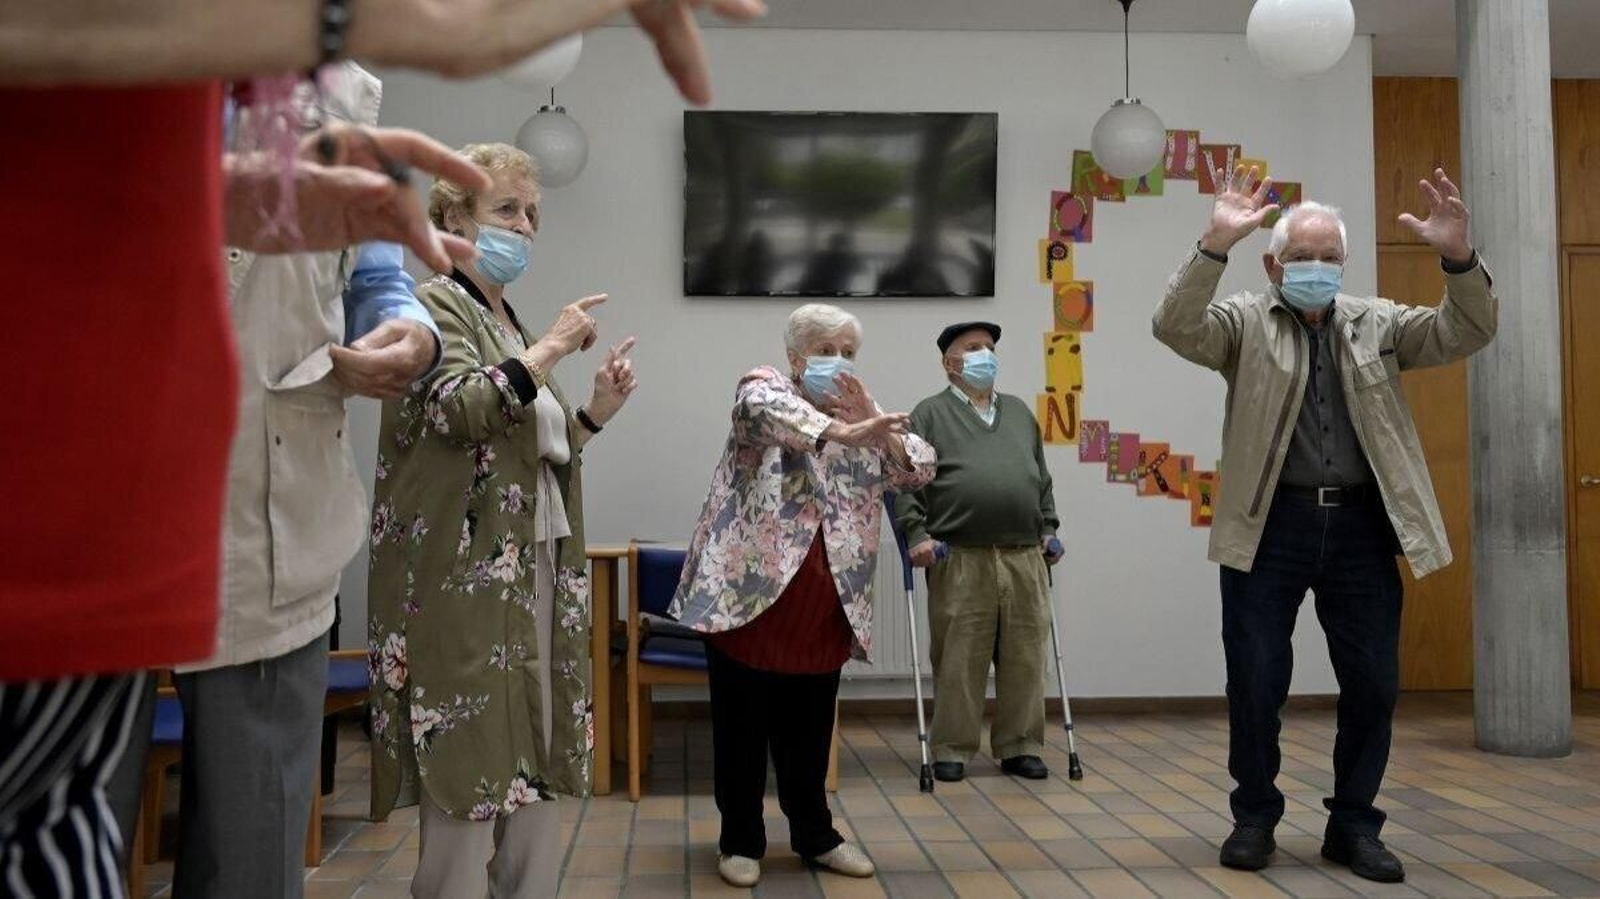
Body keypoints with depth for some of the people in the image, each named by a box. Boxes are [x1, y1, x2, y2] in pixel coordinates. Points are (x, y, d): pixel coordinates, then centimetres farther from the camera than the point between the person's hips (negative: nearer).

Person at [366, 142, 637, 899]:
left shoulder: (506, 322, 20)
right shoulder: (434, 307, -4)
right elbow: (459, 411, -22)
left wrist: (596, 411, 9)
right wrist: (549, 349, -14)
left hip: (537, 574, 8)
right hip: (467, 582, -8)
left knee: (533, 771, 11)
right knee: (468, 776, -4)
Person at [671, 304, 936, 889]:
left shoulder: (862, 425, 13)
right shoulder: (766, 388, -2)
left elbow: (921, 471, 4)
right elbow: (765, 409, -27)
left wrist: (872, 421, -13)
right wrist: (839, 431, -44)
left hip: (822, 611, 4)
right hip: (746, 593, -4)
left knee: (809, 731, 14)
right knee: (742, 727, 6)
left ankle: (816, 837, 29)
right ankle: (741, 841, 21)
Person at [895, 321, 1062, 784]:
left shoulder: (1020, 412, 23)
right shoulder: (929, 414, 6)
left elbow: (1042, 477, 26)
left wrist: (1048, 528, 17)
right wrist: (917, 533, -9)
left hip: (1024, 558, 4)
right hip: (960, 560, -4)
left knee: (1024, 658, 5)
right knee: (958, 660, -1)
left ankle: (1019, 747, 17)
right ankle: (952, 750, 10)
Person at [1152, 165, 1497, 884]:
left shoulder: (1377, 323, 11)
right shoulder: (1245, 323, 2)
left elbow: (1465, 334, 2)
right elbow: (1176, 326, -15)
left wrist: (1459, 259, -16)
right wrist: (1215, 246, -28)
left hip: (1360, 527, 3)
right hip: (1271, 526, -3)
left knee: (1373, 683, 8)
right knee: (1256, 681, 3)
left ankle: (1354, 824, 25)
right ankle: (1255, 817, 22)